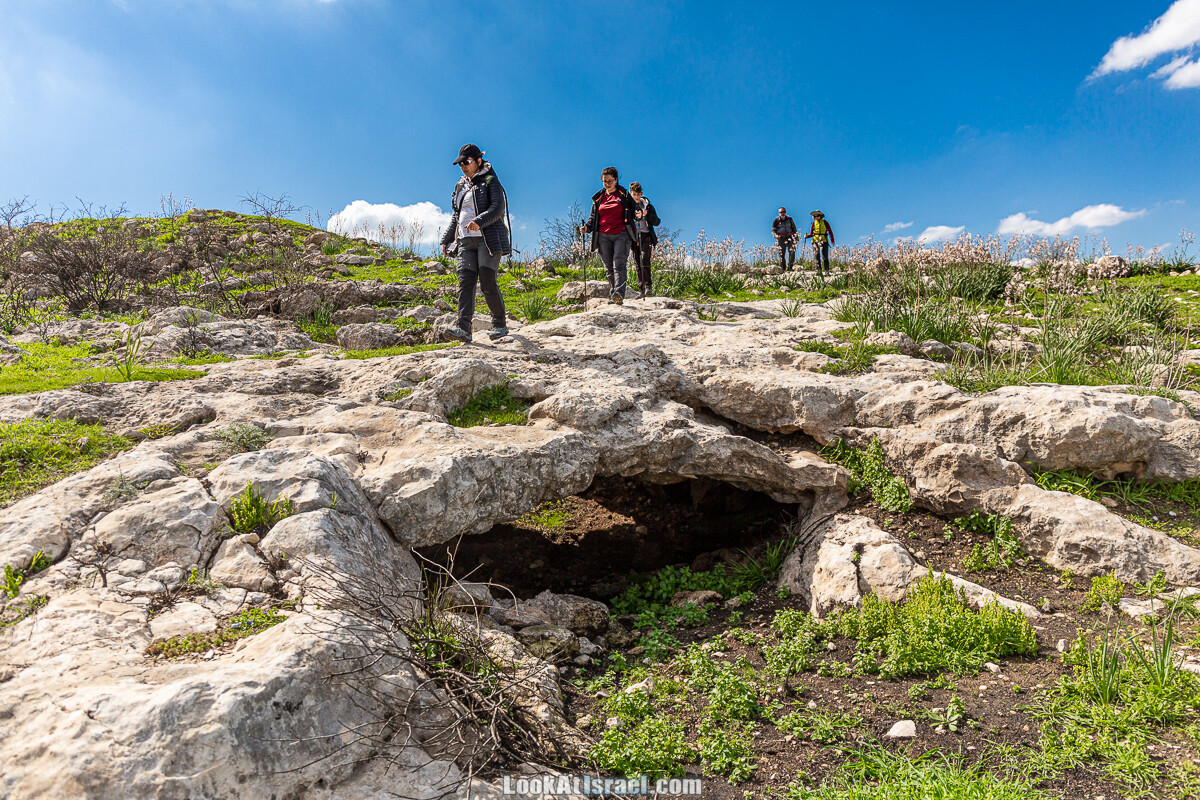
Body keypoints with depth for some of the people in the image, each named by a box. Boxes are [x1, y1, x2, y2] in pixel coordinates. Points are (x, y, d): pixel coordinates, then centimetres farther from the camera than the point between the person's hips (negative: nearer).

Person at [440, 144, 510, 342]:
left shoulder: (490, 181, 1)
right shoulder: (460, 186, 22)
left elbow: (497, 208, -13)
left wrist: (478, 222, -29)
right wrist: (446, 239, 20)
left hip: (488, 239, -6)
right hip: (466, 241, 6)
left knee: (488, 283, -12)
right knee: (465, 282, -8)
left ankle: (500, 324, 5)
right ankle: (463, 328, -17)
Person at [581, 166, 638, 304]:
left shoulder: (624, 195, 6)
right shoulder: (598, 197, 15)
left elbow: (634, 211, 13)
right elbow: (593, 217, 21)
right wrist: (587, 227, 3)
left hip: (621, 235, -4)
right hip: (603, 236, 4)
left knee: (619, 263, -19)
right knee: (608, 267, 3)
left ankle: (619, 294, -29)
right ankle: (612, 296, 9)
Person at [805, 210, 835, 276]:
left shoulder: (825, 222, 6)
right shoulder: (813, 224, 11)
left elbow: (830, 231, 11)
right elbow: (811, 234, 13)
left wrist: (832, 240, 8)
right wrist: (807, 236, -8)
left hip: (824, 241, -2)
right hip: (815, 241, 2)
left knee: (825, 257, -3)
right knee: (816, 257, -3)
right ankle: (819, 271, 1)